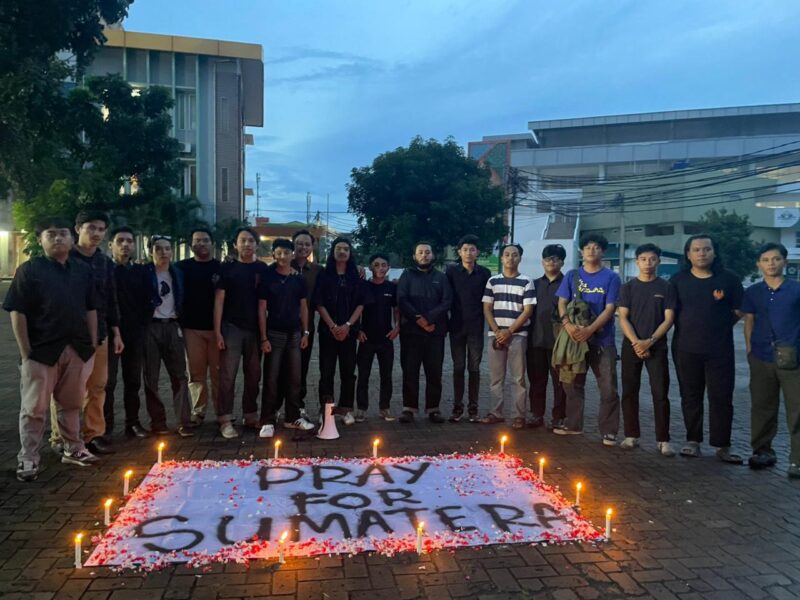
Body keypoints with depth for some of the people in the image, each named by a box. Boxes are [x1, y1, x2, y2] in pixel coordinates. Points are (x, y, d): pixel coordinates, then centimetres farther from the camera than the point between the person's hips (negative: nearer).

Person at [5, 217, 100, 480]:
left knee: (71, 403, 16)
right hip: (42, 350, -4)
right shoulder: (29, 269, -4)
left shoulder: (83, 270, 8)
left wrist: (92, 344, 7)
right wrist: (26, 352, -10)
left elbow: (91, 309, 12)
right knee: (34, 407, 4)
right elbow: (17, 312, -6)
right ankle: (28, 459, 15)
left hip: (77, 349, 4)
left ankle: (73, 449, 29)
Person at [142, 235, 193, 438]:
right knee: (151, 377, 2)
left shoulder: (178, 274, 11)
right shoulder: (144, 273, -1)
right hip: (151, 327, -2)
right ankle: (158, 421, 11)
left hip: (172, 326, 3)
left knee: (179, 375, -3)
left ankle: (184, 422, -2)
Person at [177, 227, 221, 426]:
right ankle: (198, 411, 12)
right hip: (192, 328, 0)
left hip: (217, 327, 0)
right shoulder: (182, 267, 6)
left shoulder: (221, 267, 5)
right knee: (196, 373, 3)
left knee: (218, 372, 3)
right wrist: (179, 322, -2)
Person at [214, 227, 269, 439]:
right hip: (231, 327, -2)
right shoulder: (228, 268, 2)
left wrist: (265, 330, 2)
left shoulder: (263, 269, 7)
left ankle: (250, 416, 21)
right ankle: (225, 420, 2)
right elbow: (219, 300, -1)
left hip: (255, 329, 2)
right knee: (227, 374, -4)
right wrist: (217, 330, -8)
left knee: (253, 375, 9)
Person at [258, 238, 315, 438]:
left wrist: (305, 332, 6)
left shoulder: (298, 279, 6)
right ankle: (267, 421, 6)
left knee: (294, 377, 8)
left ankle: (293, 417, 19)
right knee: (271, 378, -1)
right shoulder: (267, 278, -4)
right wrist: (263, 337, -9)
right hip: (274, 333, -3)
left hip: (295, 333, 4)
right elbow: (262, 309, -5)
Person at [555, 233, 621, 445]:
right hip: (575, 338, 3)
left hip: (602, 340, -3)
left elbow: (610, 308, -7)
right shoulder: (572, 276, 9)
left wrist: (590, 329, -19)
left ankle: (609, 431, 7)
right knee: (573, 384, 11)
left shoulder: (611, 277, 0)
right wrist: (567, 324, -15)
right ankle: (573, 424, 24)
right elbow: (562, 303, 4)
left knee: (608, 388, -2)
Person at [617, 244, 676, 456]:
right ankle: (631, 435, 14)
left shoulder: (666, 287, 3)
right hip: (631, 346, 1)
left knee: (660, 394, -2)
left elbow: (668, 319, -2)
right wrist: (636, 342, -13)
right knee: (629, 392, 4)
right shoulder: (628, 287, 4)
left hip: (657, 347, -1)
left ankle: (663, 440, 4)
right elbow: (623, 318, -1)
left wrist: (649, 341, -13)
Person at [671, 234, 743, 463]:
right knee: (691, 397, 8)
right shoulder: (678, 280, 4)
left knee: (721, 398, 1)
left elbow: (740, 310, 8)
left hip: (720, 350, -1)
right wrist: (690, 327, 2)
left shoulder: (729, 279, 2)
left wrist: (719, 325, 2)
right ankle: (693, 441, 18)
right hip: (686, 349, 1)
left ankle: (722, 446, 10)